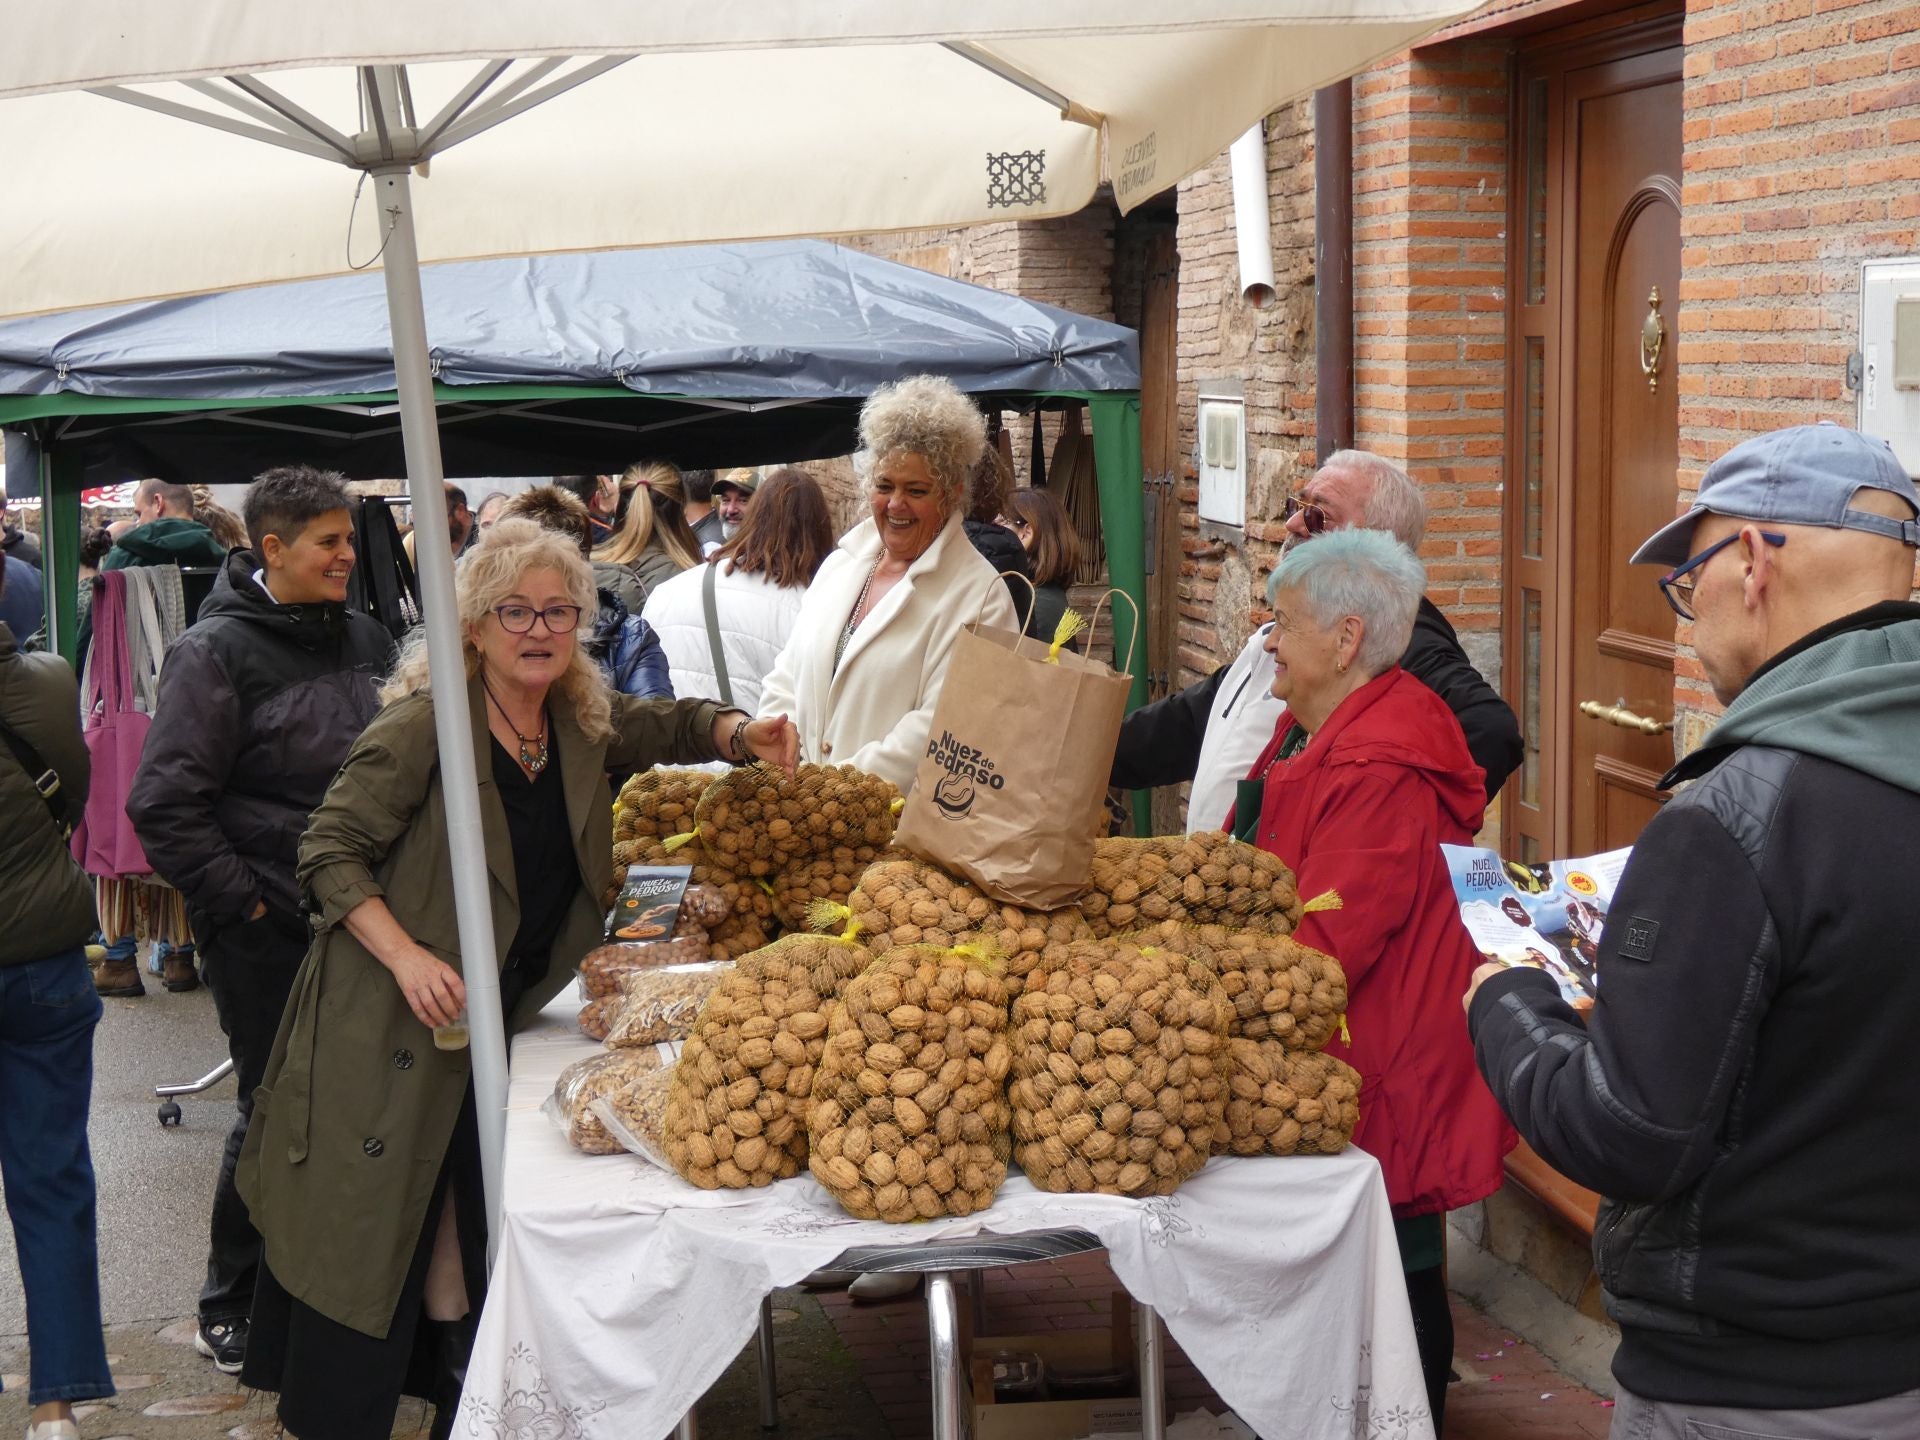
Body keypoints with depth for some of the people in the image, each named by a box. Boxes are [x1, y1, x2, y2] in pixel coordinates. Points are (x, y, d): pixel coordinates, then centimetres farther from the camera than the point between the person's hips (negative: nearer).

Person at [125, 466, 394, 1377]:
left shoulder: (364, 640, 8)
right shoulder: (217, 652, -11)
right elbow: (164, 804, -14)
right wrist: (238, 901, -13)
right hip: (265, 934, -6)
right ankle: (230, 1310, 19)